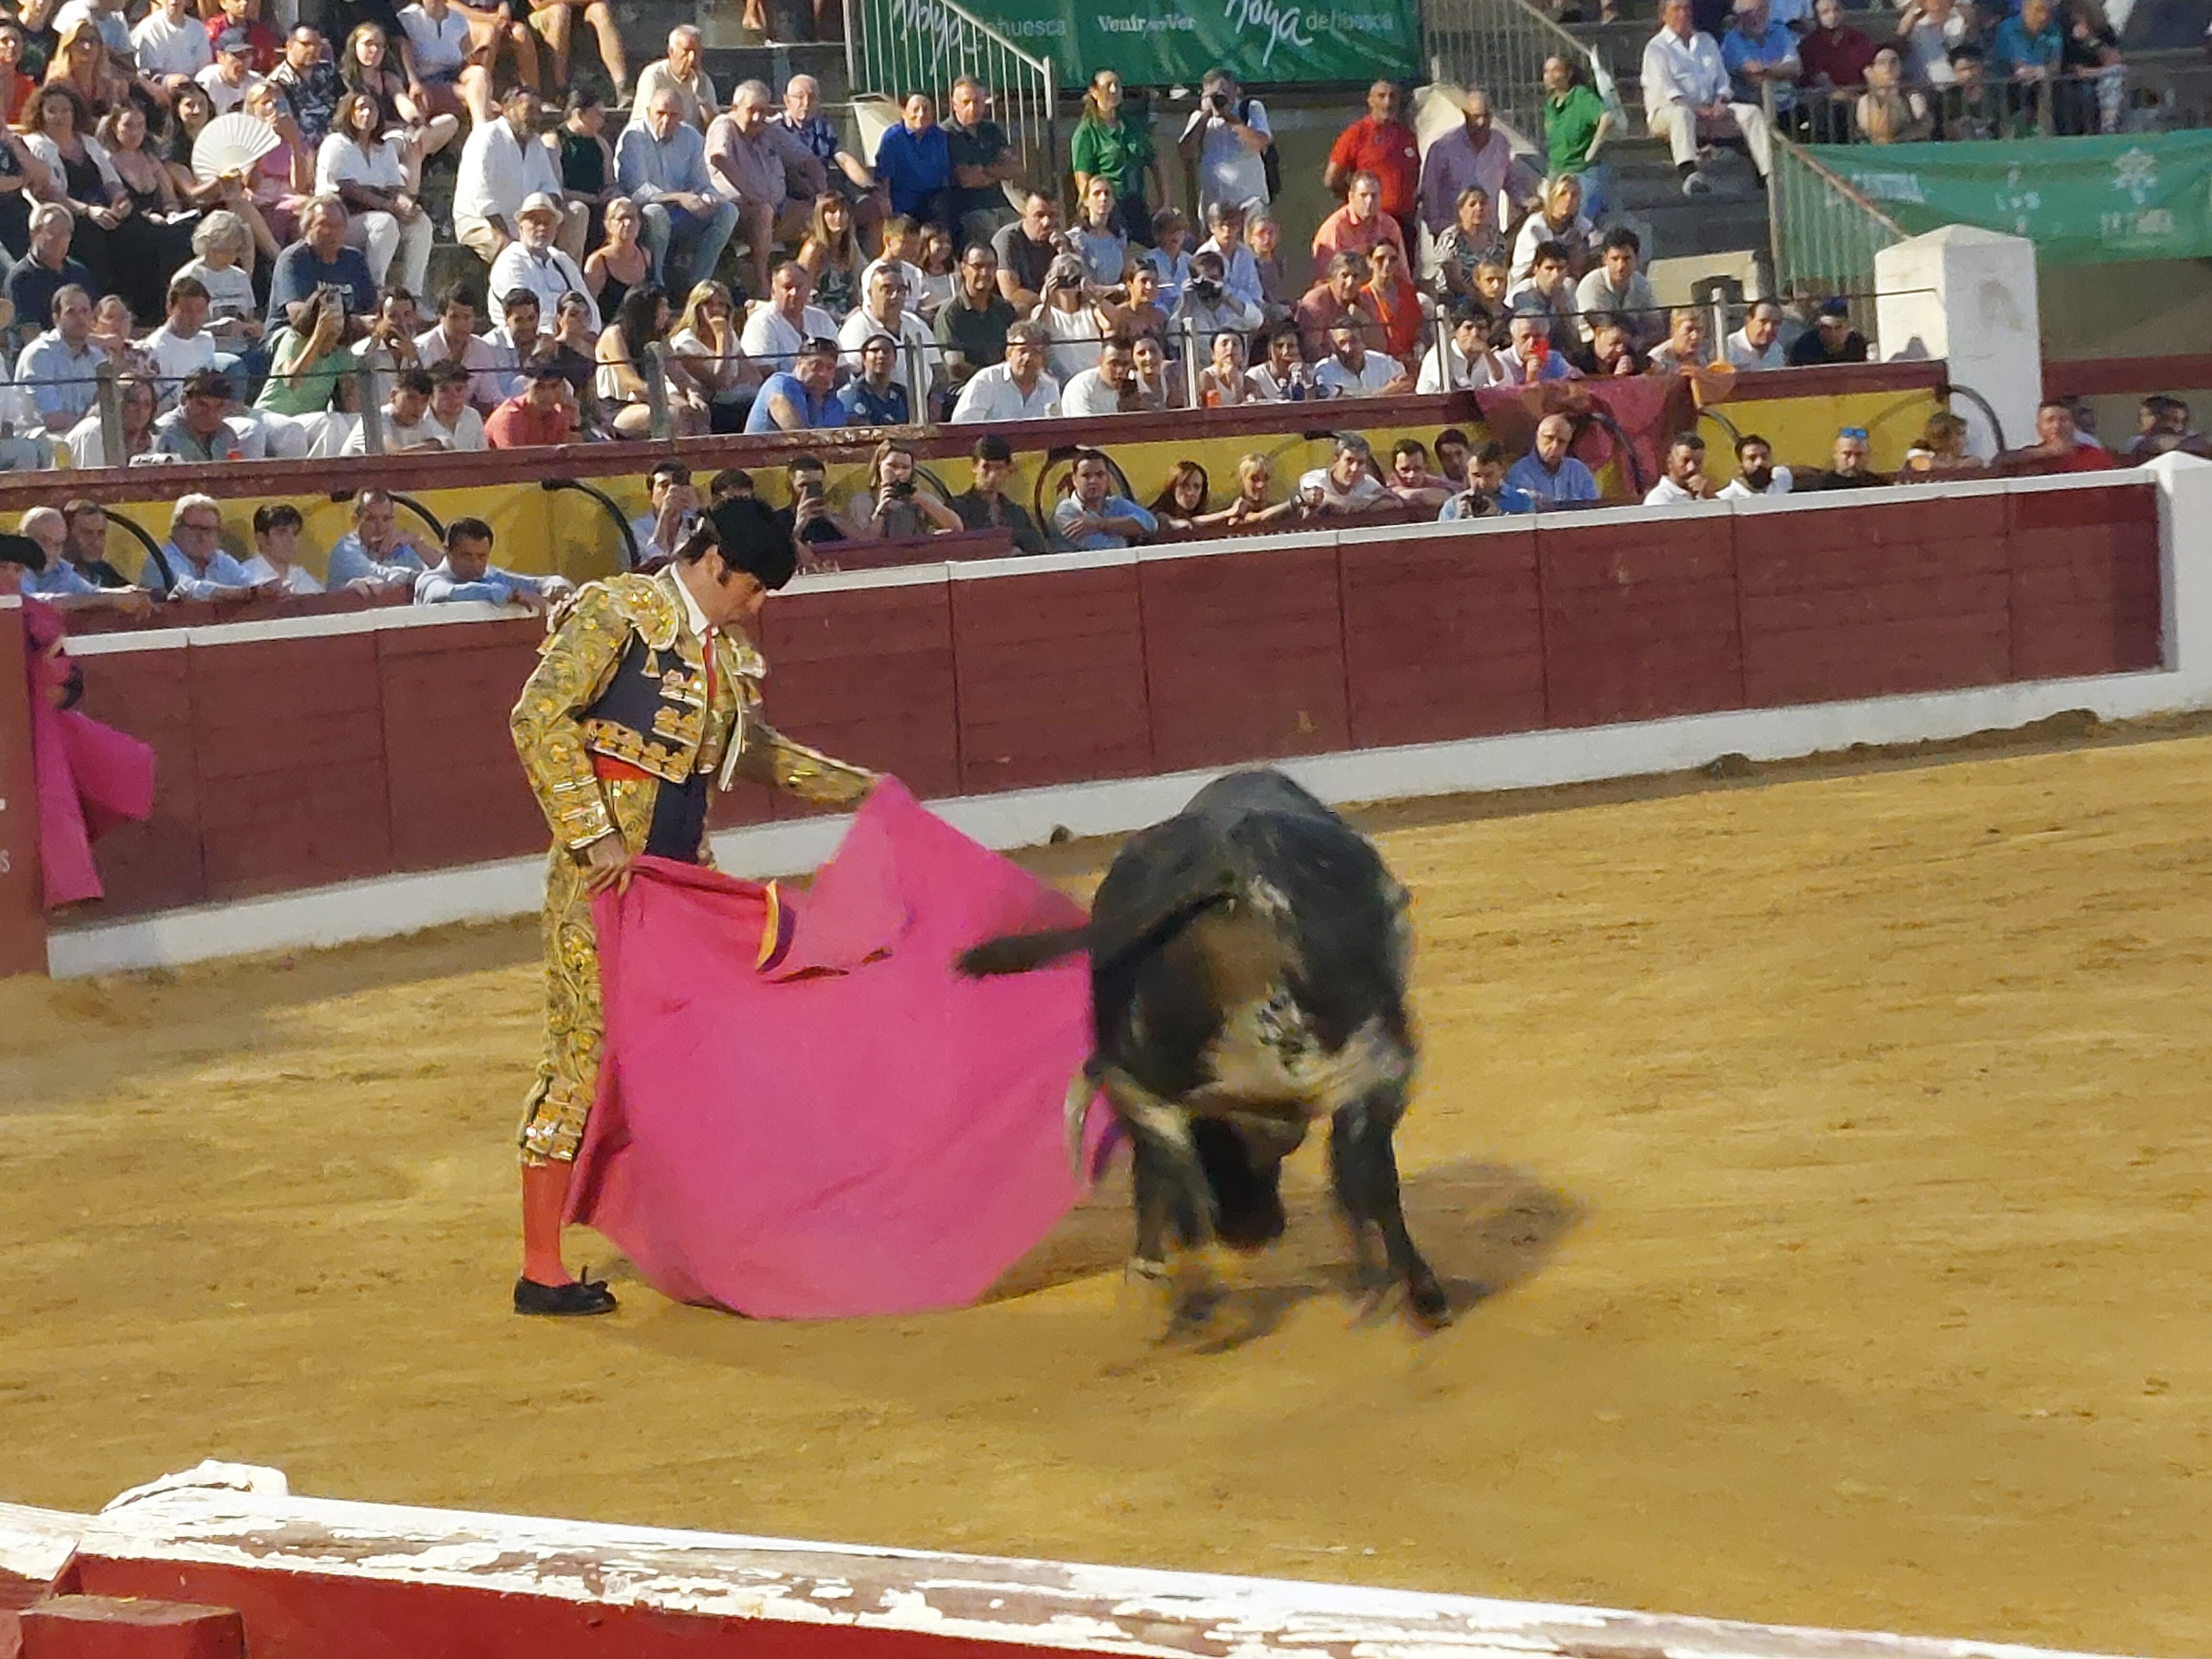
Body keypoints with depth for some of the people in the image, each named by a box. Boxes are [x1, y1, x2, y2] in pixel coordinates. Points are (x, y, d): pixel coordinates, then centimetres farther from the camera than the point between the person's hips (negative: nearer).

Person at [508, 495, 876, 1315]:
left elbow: (753, 747, 31)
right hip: (602, 876, -8)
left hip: (684, 876, 8)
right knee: (584, 1056, -6)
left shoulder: (727, 650, 14)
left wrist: (854, 786, 29)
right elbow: (538, 720, -17)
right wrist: (594, 838, -22)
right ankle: (542, 1271, -2)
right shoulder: (617, 616, -10)